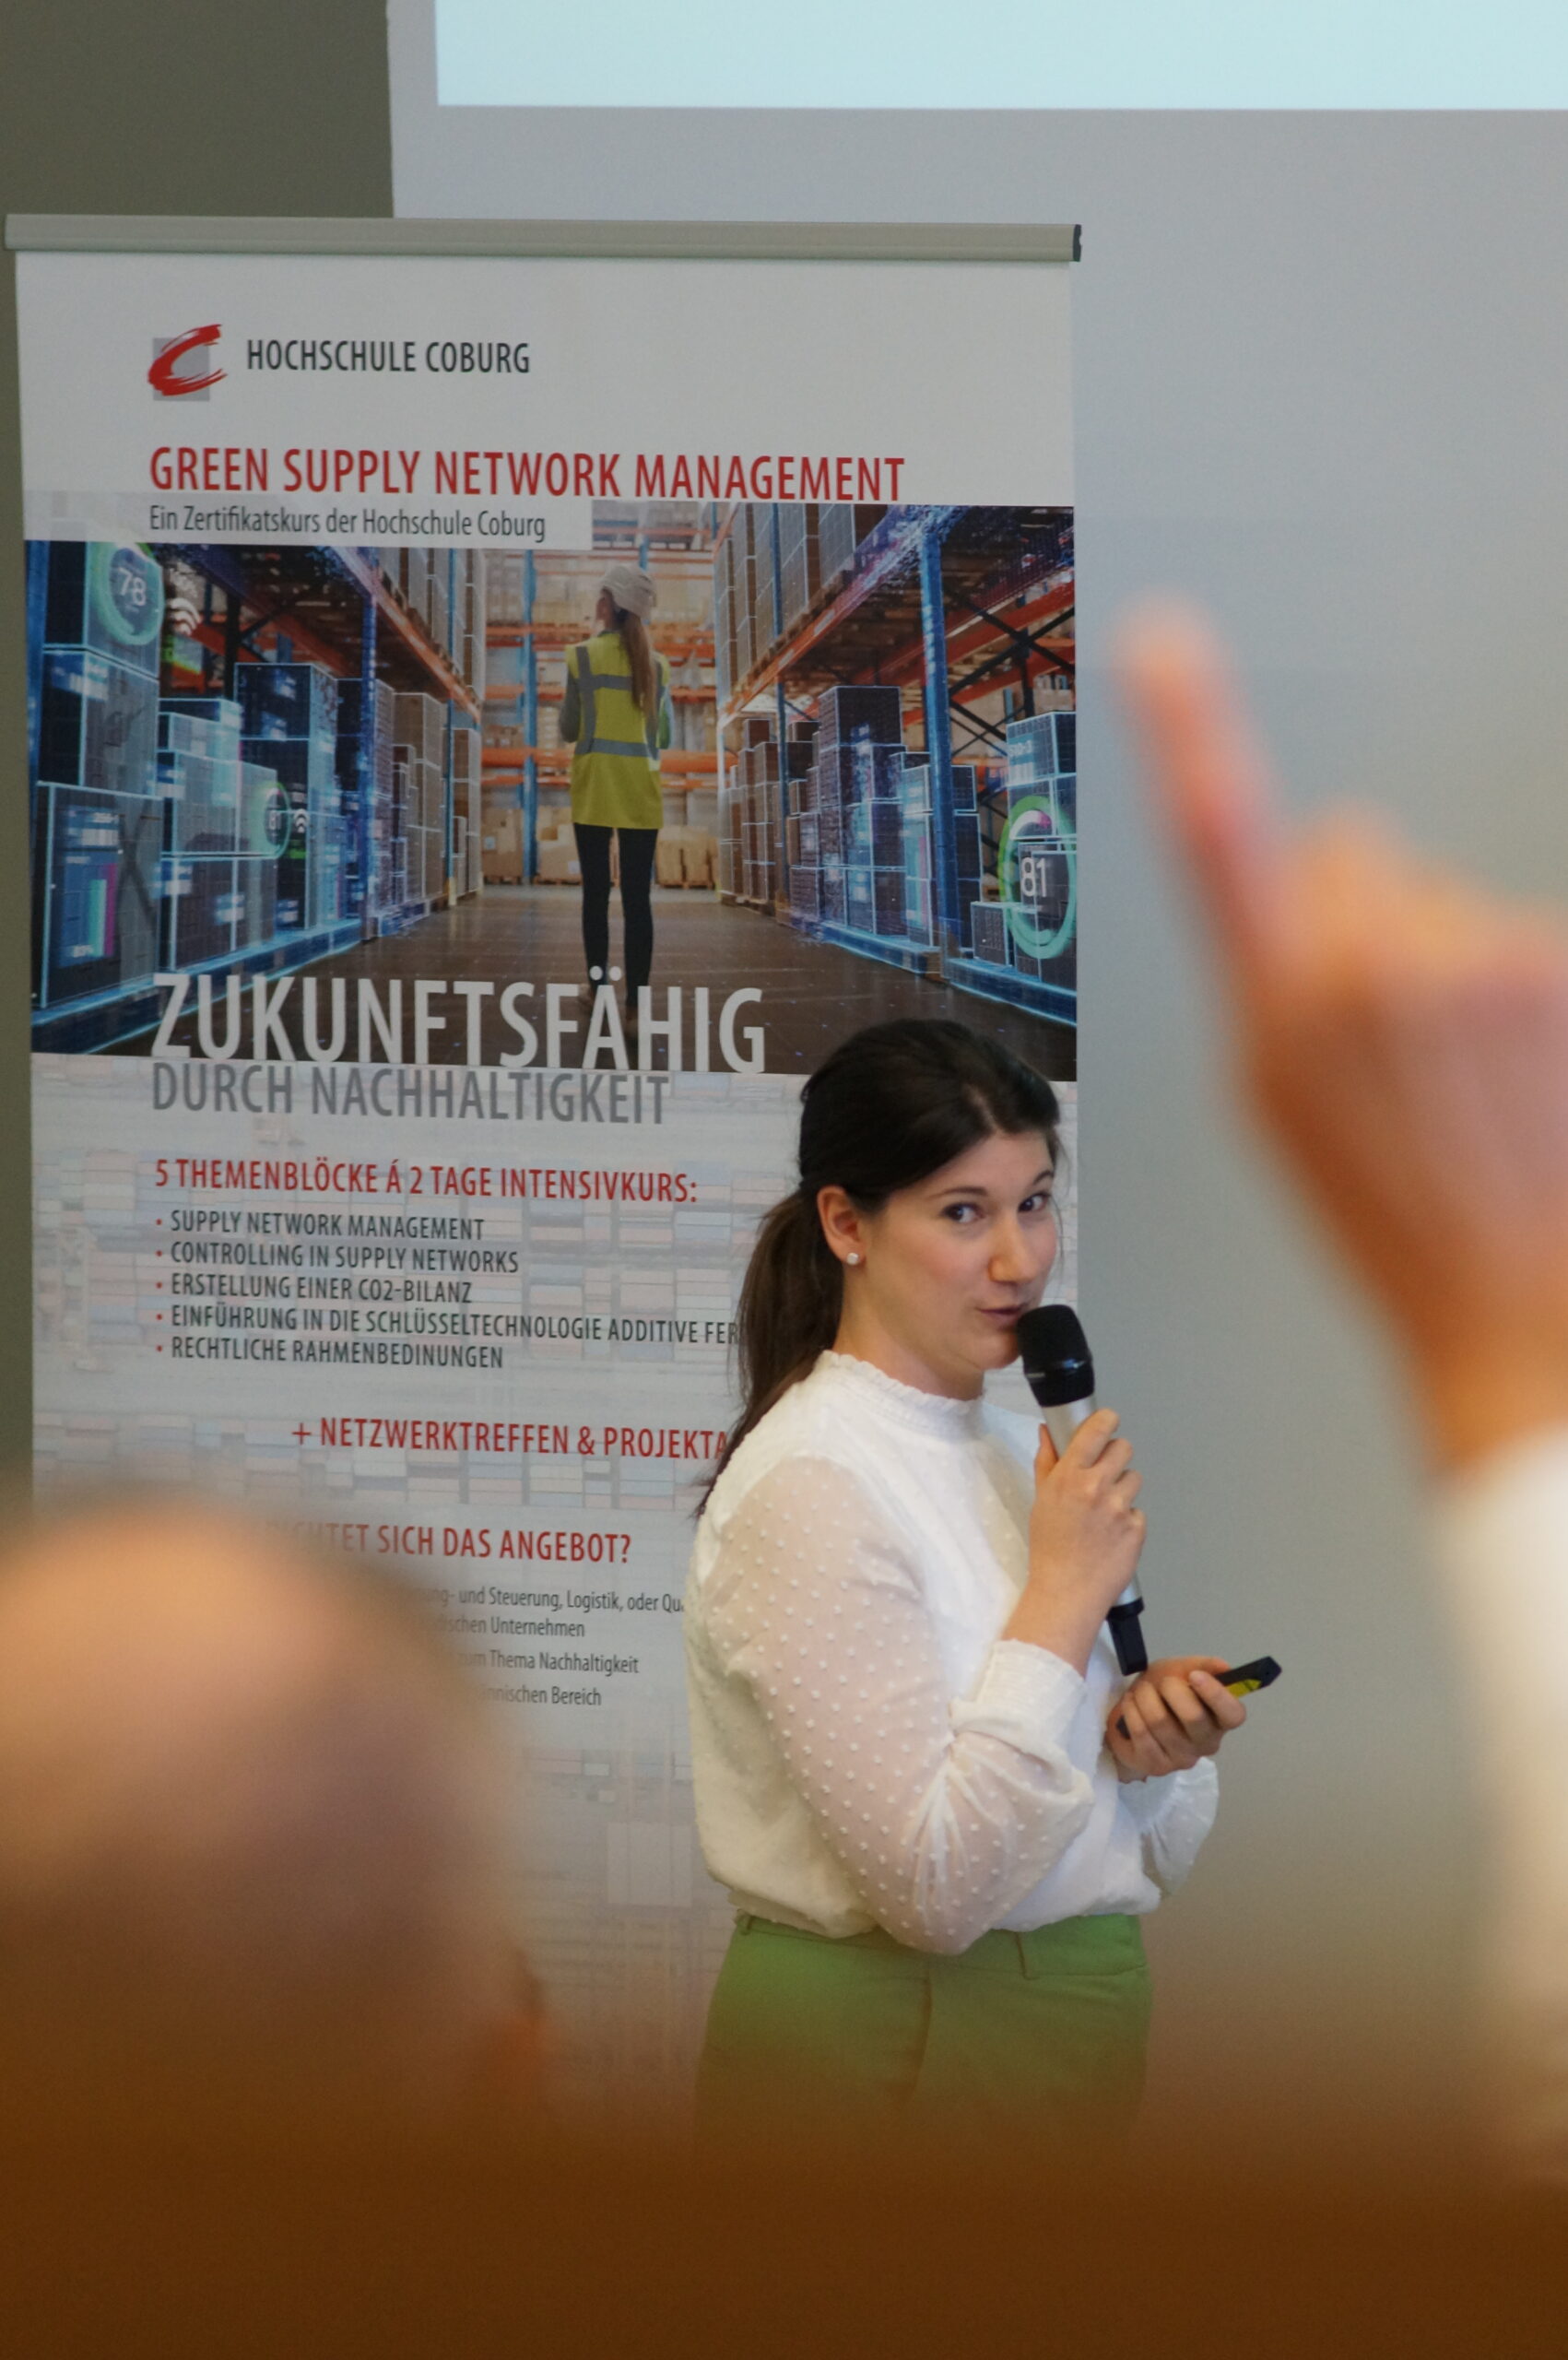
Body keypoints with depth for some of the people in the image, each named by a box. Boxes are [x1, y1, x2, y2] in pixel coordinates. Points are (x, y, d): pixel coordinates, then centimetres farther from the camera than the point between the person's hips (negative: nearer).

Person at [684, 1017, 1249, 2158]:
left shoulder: (1019, 1451, 10)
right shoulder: (811, 1481, -16)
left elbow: (1157, 1855, 16)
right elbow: (936, 1888, -23)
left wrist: (1156, 1746, -6)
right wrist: (1065, 1600, -18)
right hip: (886, 2053, -8)